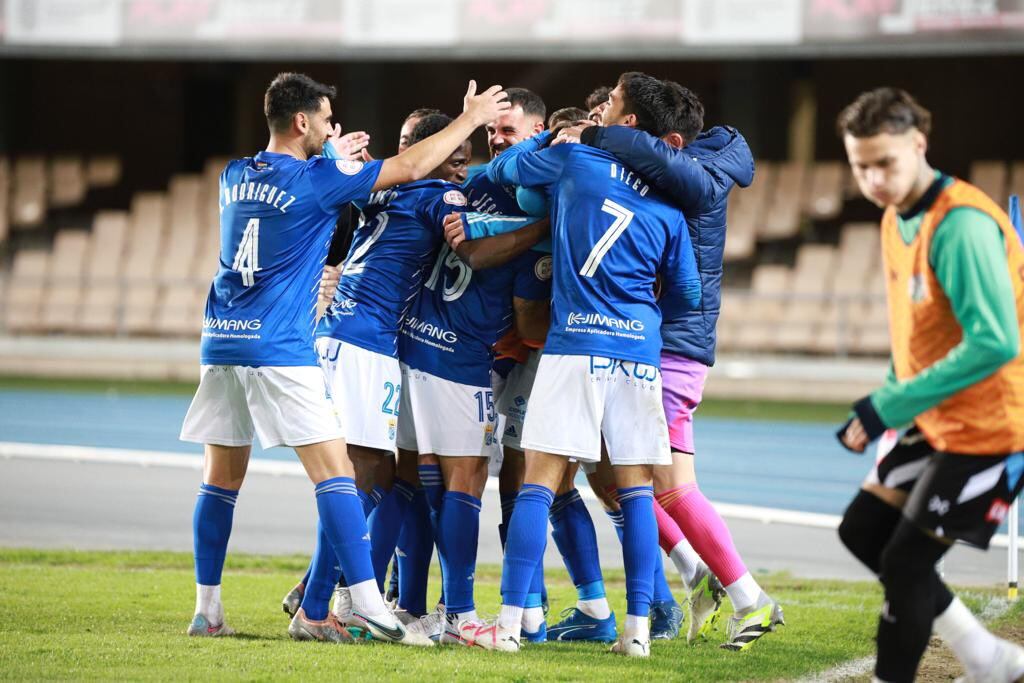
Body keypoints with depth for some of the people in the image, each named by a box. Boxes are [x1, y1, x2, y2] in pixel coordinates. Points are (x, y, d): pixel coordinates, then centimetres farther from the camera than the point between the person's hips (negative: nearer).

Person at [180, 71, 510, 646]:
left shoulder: (235, 177, 10)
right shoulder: (316, 180, -8)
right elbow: (409, 168, -4)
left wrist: (334, 155, 39)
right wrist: (470, 119, 6)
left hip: (222, 341, 7)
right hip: (279, 349, -7)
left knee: (222, 479, 11)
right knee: (335, 473, -7)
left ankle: (207, 609, 12)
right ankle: (369, 606, -14)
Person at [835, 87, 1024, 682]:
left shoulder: (961, 226, -23)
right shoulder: (898, 219, 7)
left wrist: (889, 408, -27)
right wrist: (882, 405, 5)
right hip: (936, 424, 10)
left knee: (905, 562, -8)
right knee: (863, 531, 14)